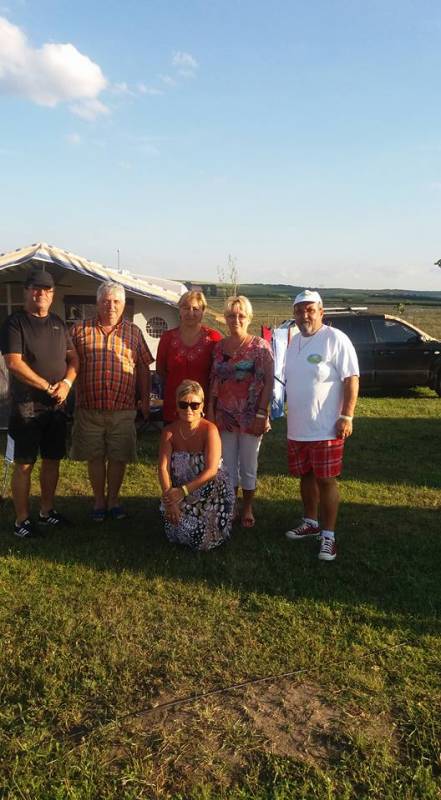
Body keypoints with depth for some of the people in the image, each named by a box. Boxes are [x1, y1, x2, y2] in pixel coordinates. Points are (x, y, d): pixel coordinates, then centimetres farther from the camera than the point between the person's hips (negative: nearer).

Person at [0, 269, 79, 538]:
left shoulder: (59, 324, 12)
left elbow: (73, 358, 10)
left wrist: (66, 383, -10)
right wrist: (48, 387, -15)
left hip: (57, 405, 6)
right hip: (27, 406, -6)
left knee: (52, 460, 13)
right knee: (24, 464, 1)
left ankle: (47, 510, 28)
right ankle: (22, 519, 12)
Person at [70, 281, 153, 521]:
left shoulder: (133, 332, 7)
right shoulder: (80, 330, 4)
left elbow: (143, 368, 8)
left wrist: (145, 399, 5)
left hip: (123, 409, 0)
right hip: (89, 408, 0)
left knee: (118, 457, 8)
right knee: (94, 456, 10)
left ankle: (113, 499, 25)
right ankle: (99, 500, 25)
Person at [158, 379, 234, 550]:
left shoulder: (209, 430, -16)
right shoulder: (170, 432, -6)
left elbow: (211, 470, -22)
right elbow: (163, 468, -13)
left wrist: (183, 491, -27)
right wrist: (169, 499, -24)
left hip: (208, 490, -3)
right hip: (178, 491, 3)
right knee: (177, 533, -11)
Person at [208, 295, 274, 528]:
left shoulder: (260, 347, -7)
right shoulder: (219, 347, 7)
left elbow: (268, 381, -10)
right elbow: (213, 381, 10)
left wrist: (261, 413, -16)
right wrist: (210, 410, 3)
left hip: (250, 416, -4)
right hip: (224, 416, 4)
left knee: (248, 464, 8)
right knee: (228, 464, 11)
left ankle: (247, 509, 23)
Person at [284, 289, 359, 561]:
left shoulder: (336, 339, -11)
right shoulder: (295, 340, 11)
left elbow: (351, 380, -14)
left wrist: (347, 417, -20)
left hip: (326, 429, -7)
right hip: (297, 427, 7)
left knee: (326, 481, 0)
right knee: (306, 476, 17)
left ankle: (328, 535, 11)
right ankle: (311, 523, 34)